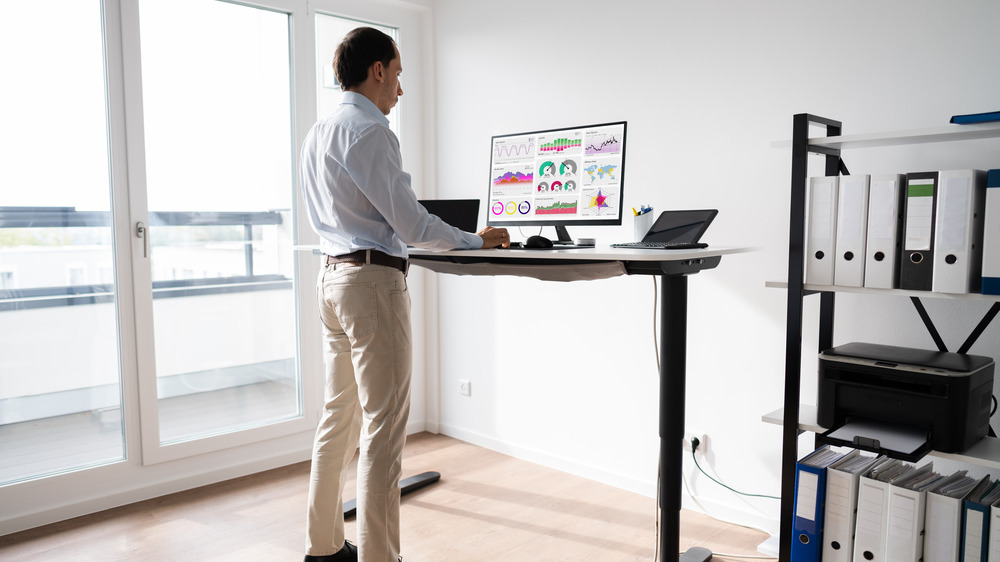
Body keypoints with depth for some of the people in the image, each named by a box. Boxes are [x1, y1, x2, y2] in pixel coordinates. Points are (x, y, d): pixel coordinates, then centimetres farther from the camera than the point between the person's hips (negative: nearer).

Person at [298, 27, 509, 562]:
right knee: (383, 424, -5)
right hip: (374, 279, -10)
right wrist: (478, 240, -3)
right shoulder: (370, 132, -13)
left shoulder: (316, 134, 16)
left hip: (332, 274, 10)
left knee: (339, 415, 16)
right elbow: (410, 222, -15)